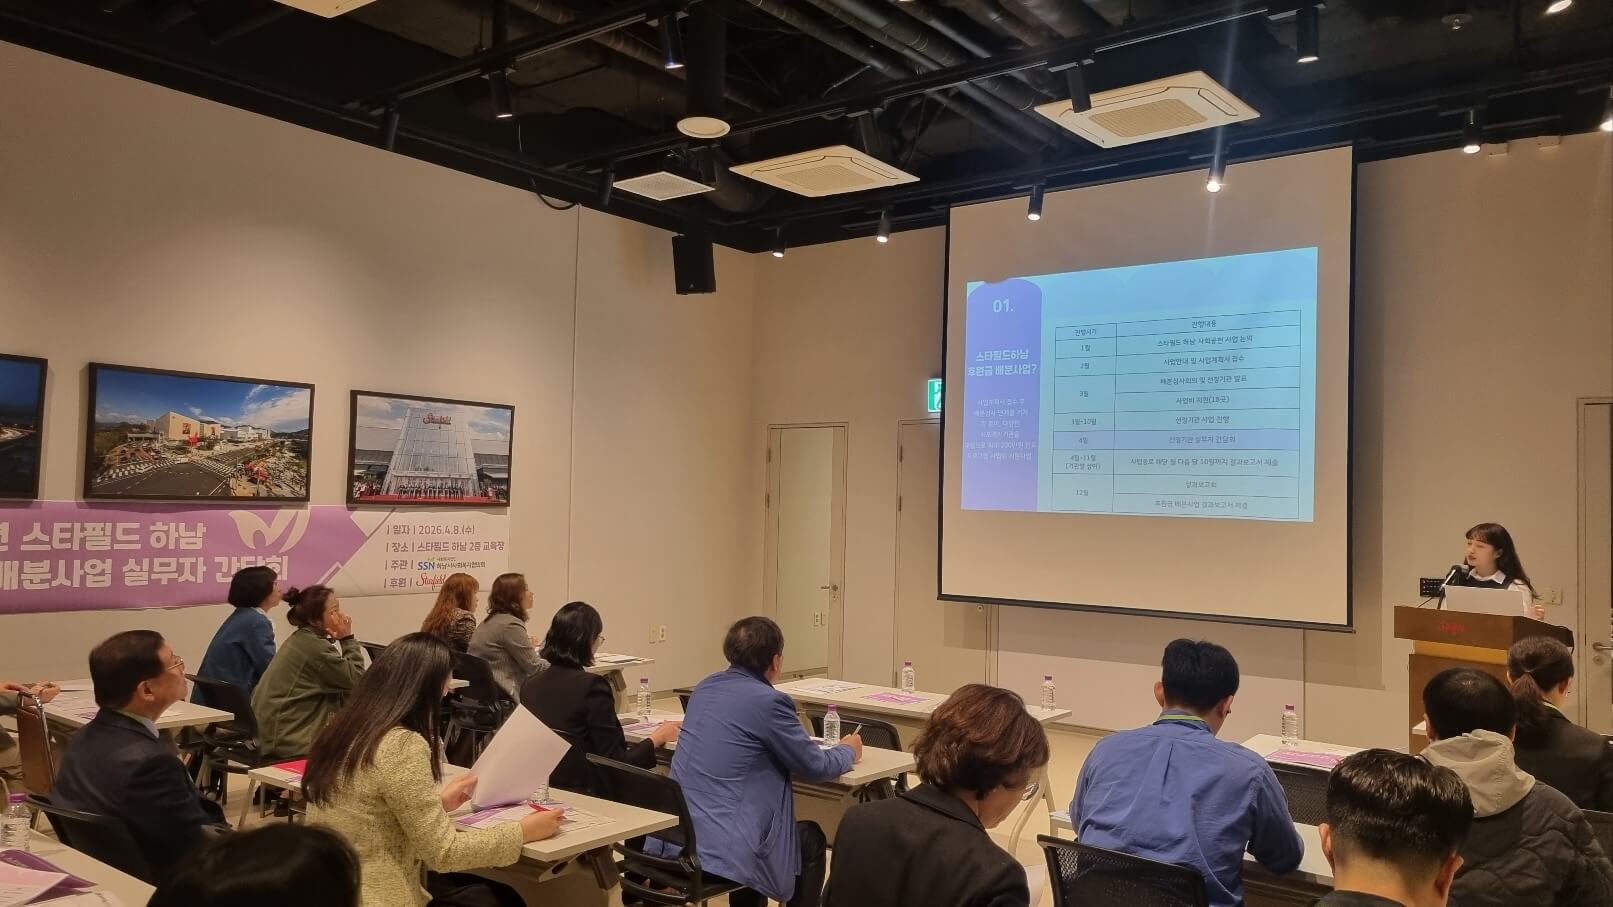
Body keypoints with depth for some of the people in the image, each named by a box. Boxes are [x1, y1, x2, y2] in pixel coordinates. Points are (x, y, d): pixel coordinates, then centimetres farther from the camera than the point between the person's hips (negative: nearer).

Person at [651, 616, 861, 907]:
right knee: (812, 837, 19)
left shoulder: (706, 687, 8)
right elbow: (815, 766, -3)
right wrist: (848, 750, 17)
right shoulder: (768, 702, -14)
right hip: (722, 848, -7)